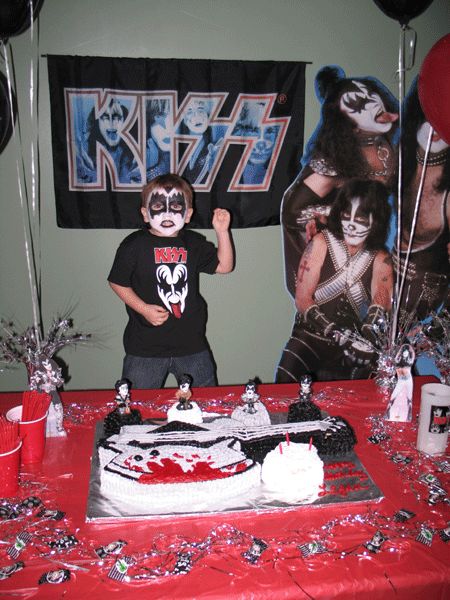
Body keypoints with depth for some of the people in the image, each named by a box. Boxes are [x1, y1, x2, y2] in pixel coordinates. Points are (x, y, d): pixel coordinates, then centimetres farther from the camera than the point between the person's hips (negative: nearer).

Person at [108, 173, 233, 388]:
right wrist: (143, 309, -13)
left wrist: (222, 232, -3)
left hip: (192, 345, 3)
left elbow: (224, 265, 8)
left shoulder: (193, 243, 3)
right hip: (145, 348, -3)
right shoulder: (134, 245, -9)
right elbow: (117, 282, -3)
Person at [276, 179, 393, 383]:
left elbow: (381, 309, -7)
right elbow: (302, 299, -6)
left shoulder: (380, 260, 3)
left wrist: (366, 343, -29)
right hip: (312, 334, -2)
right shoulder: (321, 243, -2)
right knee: (286, 377, -29)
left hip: (356, 341, 3)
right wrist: (338, 335, -20)